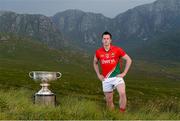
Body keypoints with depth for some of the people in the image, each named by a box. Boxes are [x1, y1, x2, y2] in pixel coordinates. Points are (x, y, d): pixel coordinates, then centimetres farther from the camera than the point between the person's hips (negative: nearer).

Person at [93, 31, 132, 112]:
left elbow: (129, 60, 0)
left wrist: (124, 73, -4)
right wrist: (98, 75, 10)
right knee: (109, 101, 8)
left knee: (122, 93, -26)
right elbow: (95, 63, 19)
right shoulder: (98, 52, 0)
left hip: (117, 76, -2)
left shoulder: (117, 50, -7)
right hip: (106, 79, 3)